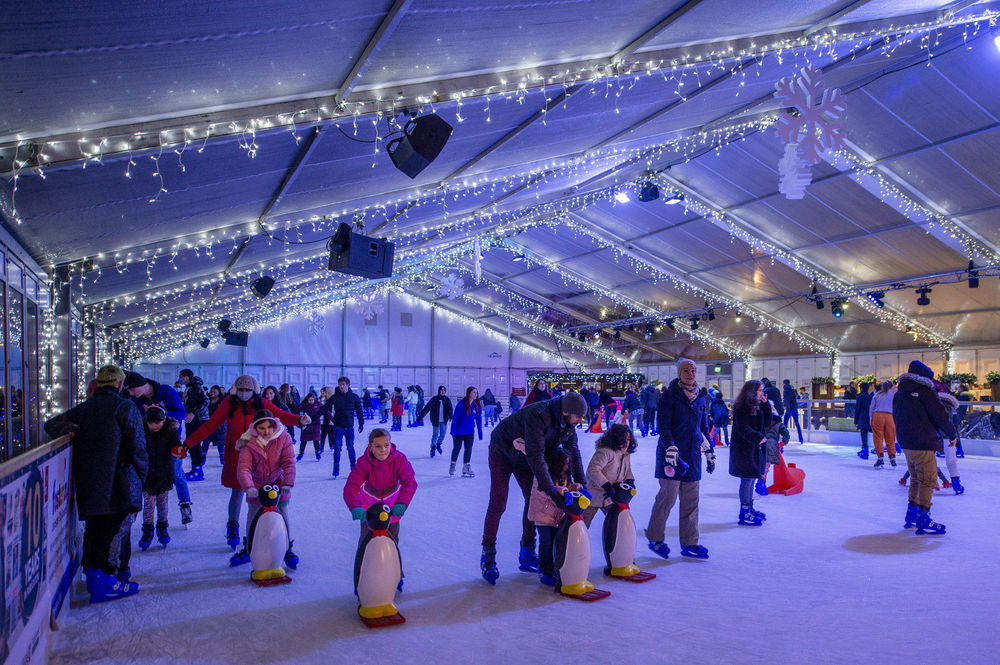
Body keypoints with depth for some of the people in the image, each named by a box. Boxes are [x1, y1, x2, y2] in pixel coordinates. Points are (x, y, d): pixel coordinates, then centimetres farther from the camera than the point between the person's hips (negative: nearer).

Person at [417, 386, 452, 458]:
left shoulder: (447, 400, 0)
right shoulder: (434, 399, -8)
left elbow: (450, 409, -11)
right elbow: (426, 408, -8)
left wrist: (450, 416, -31)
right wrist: (420, 416, -11)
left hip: (444, 420, 3)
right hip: (436, 420, -3)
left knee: (443, 434, 5)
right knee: (435, 434, 0)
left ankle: (438, 445, 33)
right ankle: (433, 449, 14)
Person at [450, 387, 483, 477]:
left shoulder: (477, 405, -1)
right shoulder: (461, 404, -15)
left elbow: (479, 420, 4)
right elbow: (455, 418, -13)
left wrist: (480, 433, 3)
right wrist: (453, 431, -15)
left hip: (470, 432, 4)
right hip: (459, 431, -4)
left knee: (468, 449, 3)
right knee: (457, 448, 7)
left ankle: (466, 467, 14)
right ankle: (452, 465, 26)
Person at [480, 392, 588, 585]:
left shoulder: (568, 422, -15)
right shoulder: (538, 416, -40)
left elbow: (573, 450, -8)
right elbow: (535, 456, -43)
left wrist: (579, 481, -19)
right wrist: (552, 490, -43)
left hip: (524, 458, 7)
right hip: (502, 452, -7)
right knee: (497, 504, -7)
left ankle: (527, 555, 17)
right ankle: (488, 557, 4)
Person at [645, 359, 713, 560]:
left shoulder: (701, 397, 13)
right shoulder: (670, 395, -6)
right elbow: (663, 425, -12)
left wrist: (710, 452, 19)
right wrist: (671, 449, -21)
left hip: (693, 453, 6)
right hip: (672, 453, -6)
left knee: (691, 500, 7)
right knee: (668, 495, -5)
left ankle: (689, 543, 15)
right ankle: (655, 538, 12)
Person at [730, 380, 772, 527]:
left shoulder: (757, 406, 12)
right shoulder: (742, 407, -16)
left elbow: (767, 423, 10)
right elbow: (743, 428, -20)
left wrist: (765, 405, 3)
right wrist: (759, 437, -26)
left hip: (755, 448, 9)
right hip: (744, 449, -9)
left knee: (751, 479, 16)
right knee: (747, 479, -6)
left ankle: (749, 508, 27)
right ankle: (744, 514, 1)